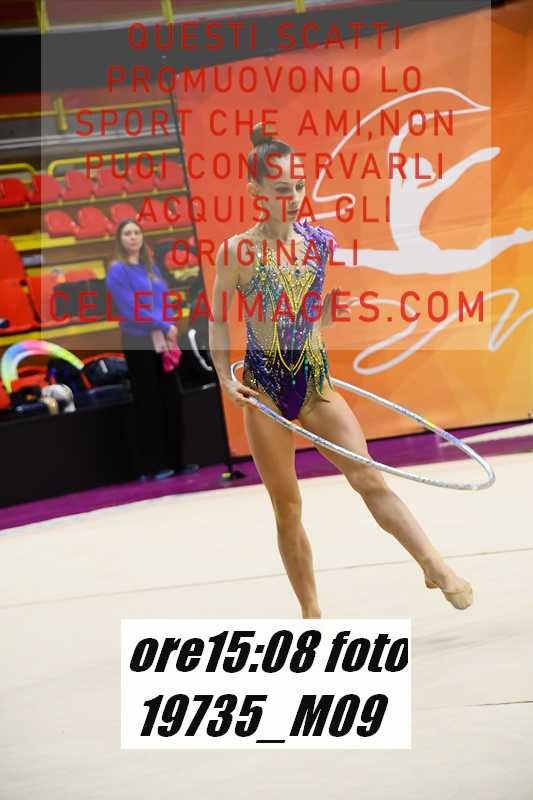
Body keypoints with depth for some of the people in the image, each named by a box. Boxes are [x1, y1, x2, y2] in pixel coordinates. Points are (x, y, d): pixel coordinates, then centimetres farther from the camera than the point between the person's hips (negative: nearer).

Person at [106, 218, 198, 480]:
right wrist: (165, 327, -12)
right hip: (138, 344, -6)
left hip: (162, 342, 6)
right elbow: (131, 310, -16)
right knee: (148, 405, 0)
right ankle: (152, 467, 8)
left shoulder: (151, 267, 12)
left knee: (171, 399, 9)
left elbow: (165, 300, 12)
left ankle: (176, 460, 19)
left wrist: (169, 334, -5)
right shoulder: (118, 270, -9)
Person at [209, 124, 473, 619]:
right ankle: (311, 614, 13)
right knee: (287, 508, 4)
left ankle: (433, 565, -18)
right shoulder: (237, 251, -8)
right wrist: (226, 379, -8)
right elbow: (218, 320, -1)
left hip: (315, 379, 2)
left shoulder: (322, 241, 1)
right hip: (264, 386, -2)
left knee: (367, 476, -13)